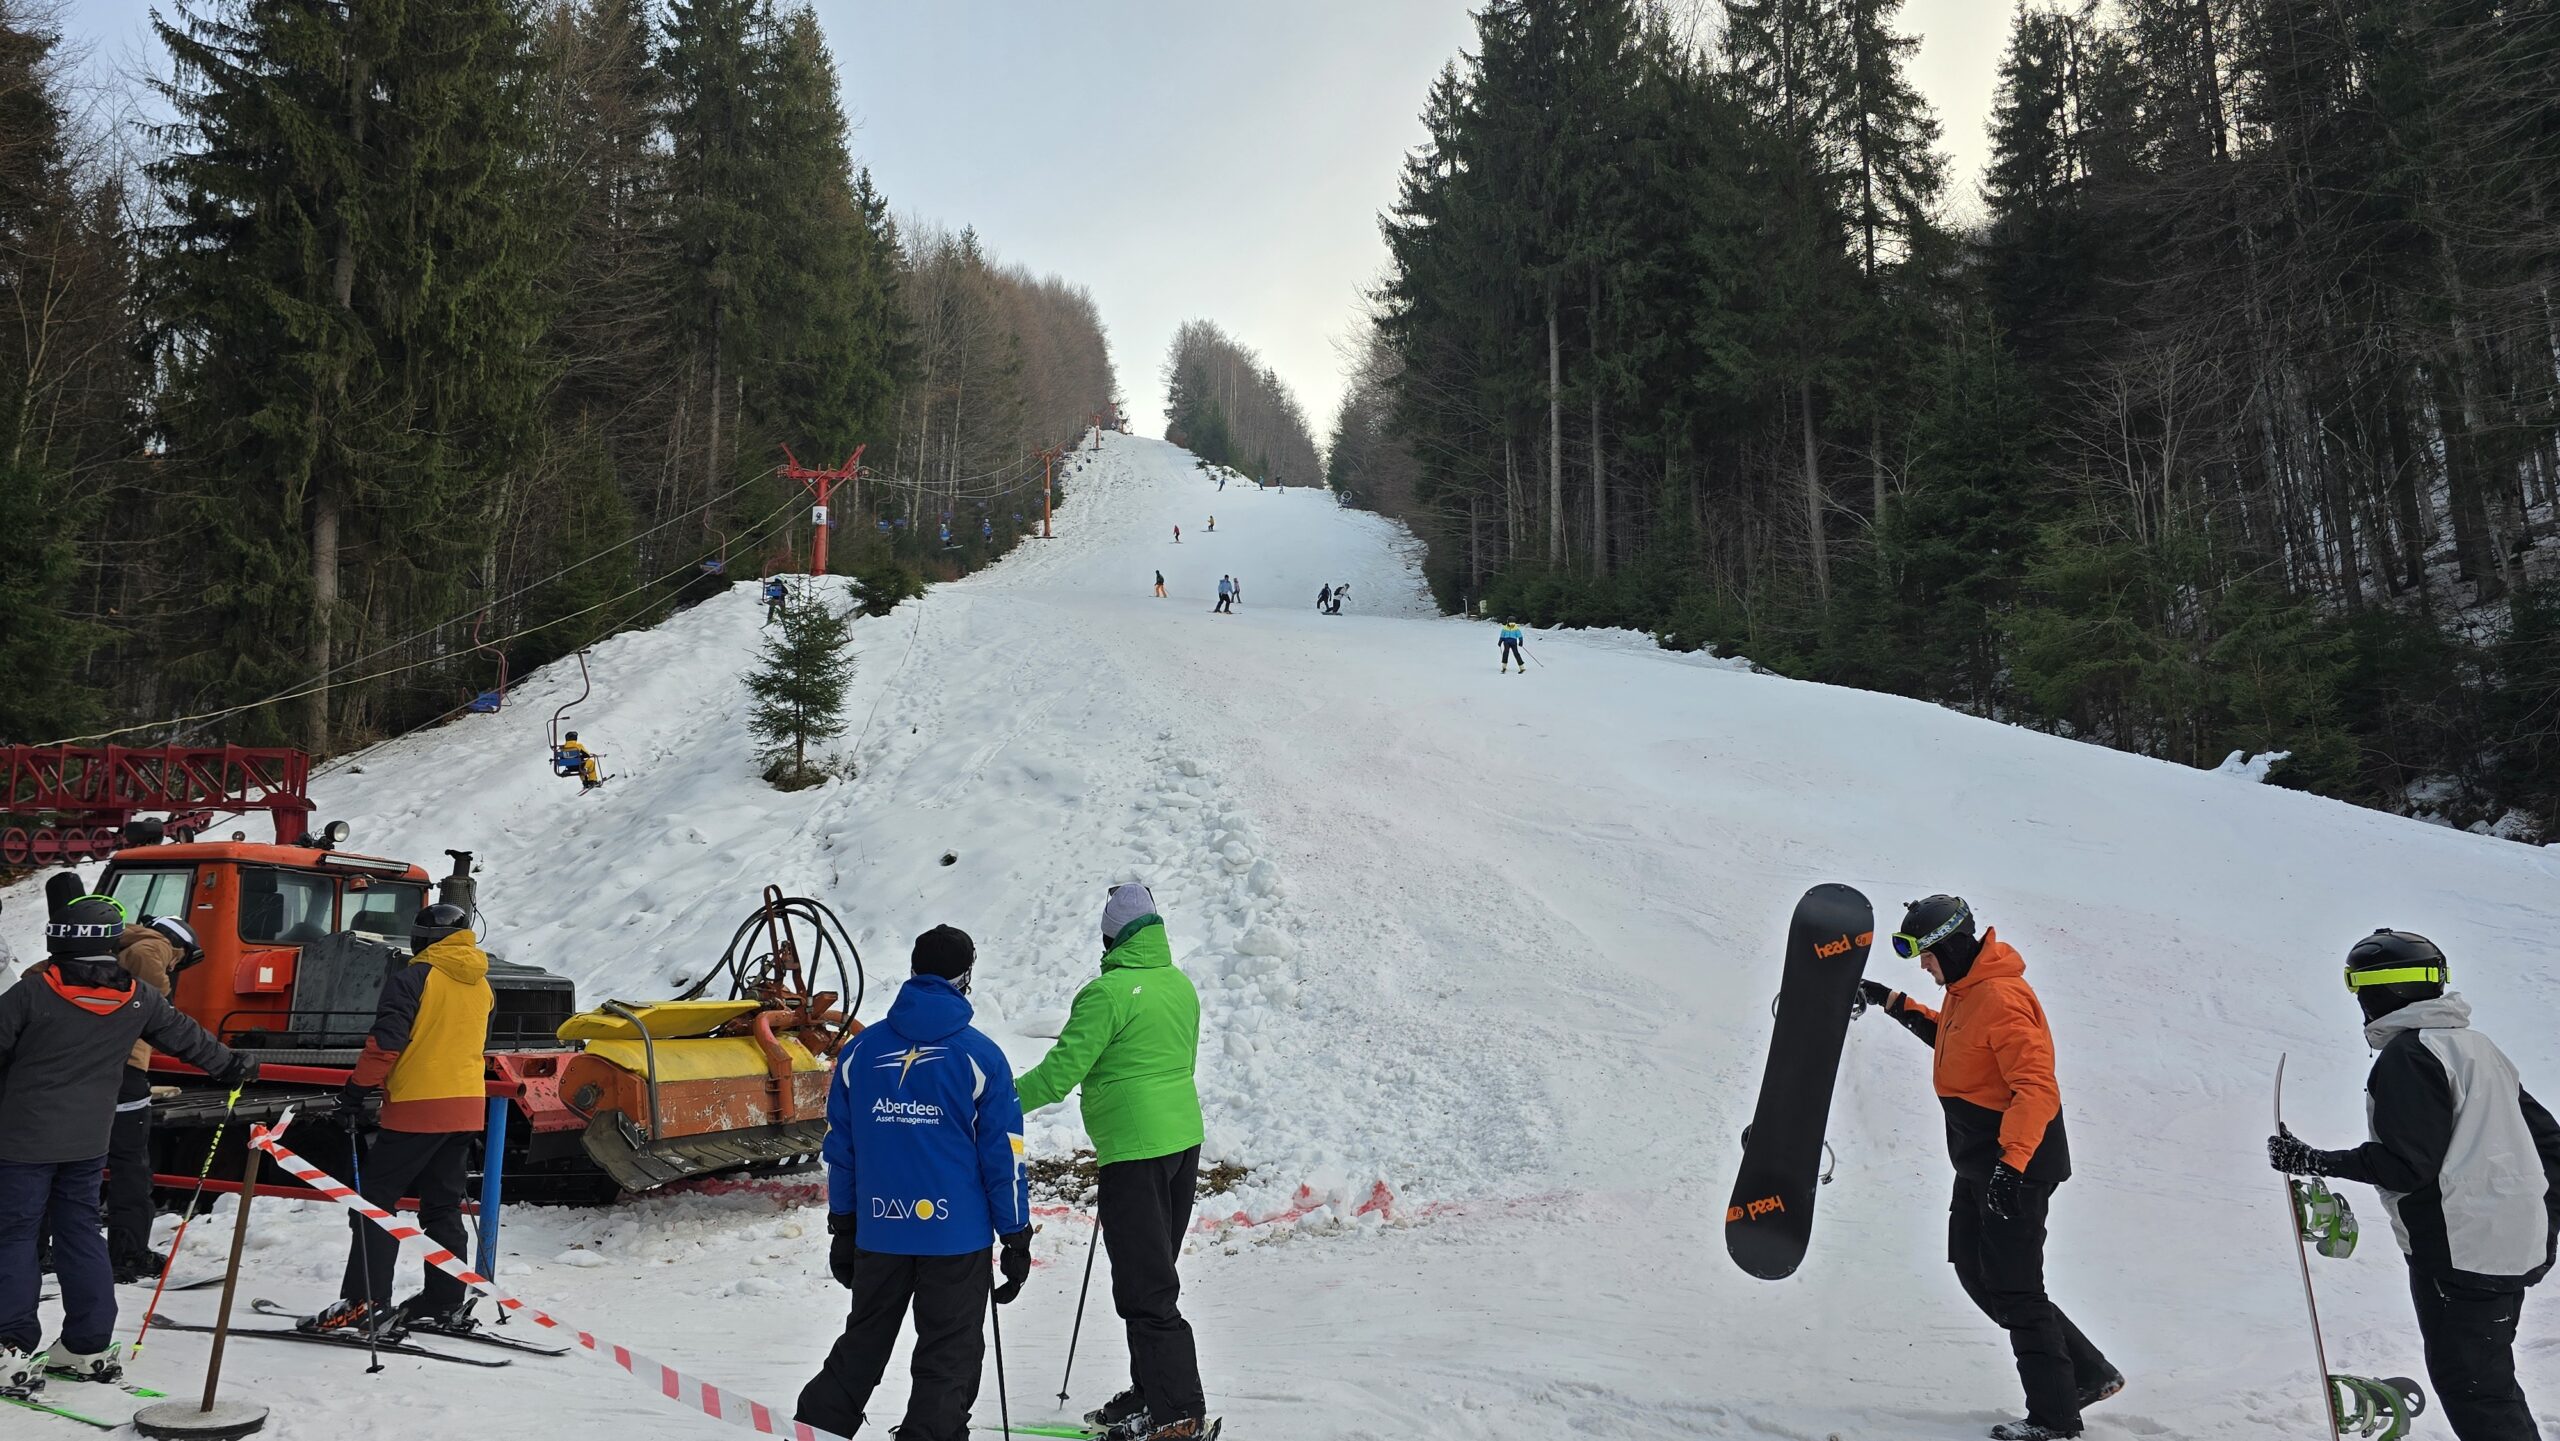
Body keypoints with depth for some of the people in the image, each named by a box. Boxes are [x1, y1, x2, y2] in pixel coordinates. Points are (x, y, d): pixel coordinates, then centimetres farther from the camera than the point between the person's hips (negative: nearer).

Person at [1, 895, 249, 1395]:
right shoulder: (137, 998, 0)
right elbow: (186, 1037, 13)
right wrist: (232, 1066, 29)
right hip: (89, 1141, 4)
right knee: (80, 1231, 13)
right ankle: (90, 1346, 17)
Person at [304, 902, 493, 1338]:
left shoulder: (413, 977, -8)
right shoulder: (481, 985, 15)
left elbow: (386, 1041, -14)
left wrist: (356, 1091, -7)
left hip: (416, 1106, -7)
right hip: (467, 1109, 7)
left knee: (376, 1200, 1)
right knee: (443, 1206, 13)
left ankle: (364, 1305, -4)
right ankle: (446, 1304, 13)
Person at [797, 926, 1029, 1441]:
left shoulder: (861, 1050, 3)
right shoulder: (980, 1056, -8)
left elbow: (839, 1149, 8)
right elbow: (1004, 1155, -6)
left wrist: (841, 1228, 18)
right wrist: (1016, 1239, 1)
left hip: (878, 1233, 4)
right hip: (957, 1236, -4)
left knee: (862, 1345, 21)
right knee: (949, 1359, 8)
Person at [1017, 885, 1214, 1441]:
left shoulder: (1108, 992, -17)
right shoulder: (1181, 985, 8)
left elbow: (1061, 1072, -18)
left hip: (1135, 1151, -9)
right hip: (1185, 1140, 9)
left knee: (1143, 1285, -2)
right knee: (1156, 1274, 19)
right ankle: (1150, 1391, 28)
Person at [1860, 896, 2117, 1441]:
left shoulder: (2002, 998, -24)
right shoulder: (1965, 990, 7)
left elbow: (2037, 1088, -29)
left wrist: (2012, 1162, -36)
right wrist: (1898, 1006, 22)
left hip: (2016, 1166, -10)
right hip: (1981, 1163, 10)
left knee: (2013, 1290, -2)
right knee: (1976, 1272, 15)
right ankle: (2088, 1373, 23)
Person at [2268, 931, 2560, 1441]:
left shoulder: (2406, 1056, -16)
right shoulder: (2475, 1045, 13)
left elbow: (2405, 1163, -22)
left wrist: (2313, 1162, -16)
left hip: (2459, 1252, -10)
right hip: (2512, 1244, 10)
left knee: (2468, 1385, -1)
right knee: (2487, 1377, 20)